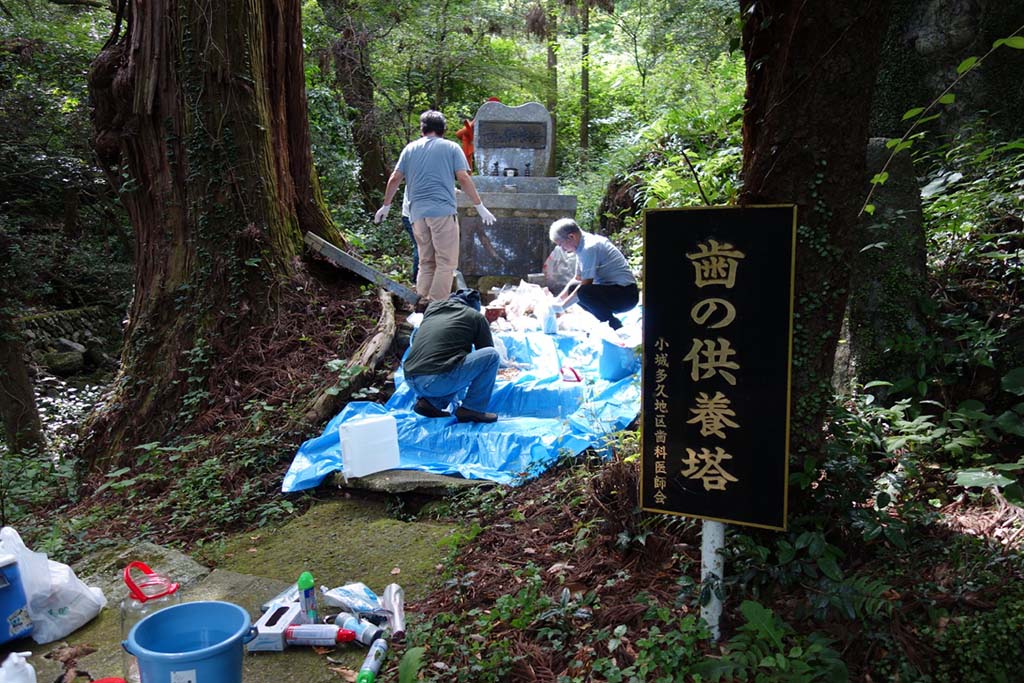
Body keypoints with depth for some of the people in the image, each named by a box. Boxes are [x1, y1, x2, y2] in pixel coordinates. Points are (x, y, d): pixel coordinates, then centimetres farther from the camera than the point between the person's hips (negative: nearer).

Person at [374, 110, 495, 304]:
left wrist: (386, 206, 25)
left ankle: (422, 303, 10)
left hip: (417, 213, 4)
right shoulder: (451, 148, 6)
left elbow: (394, 179, 14)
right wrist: (480, 207, 4)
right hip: (443, 211, -4)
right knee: (446, 263, -2)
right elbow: (464, 179, -1)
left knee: (426, 262, 13)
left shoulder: (410, 149, 16)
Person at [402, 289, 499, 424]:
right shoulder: (476, 317, 10)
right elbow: (487, 352, 19)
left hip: (410, 381, 7)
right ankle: (472, 409, 3)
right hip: (437, 381, -7)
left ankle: (431, 402, 12)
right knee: (492, 355, 4)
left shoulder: (432, 307, 23)